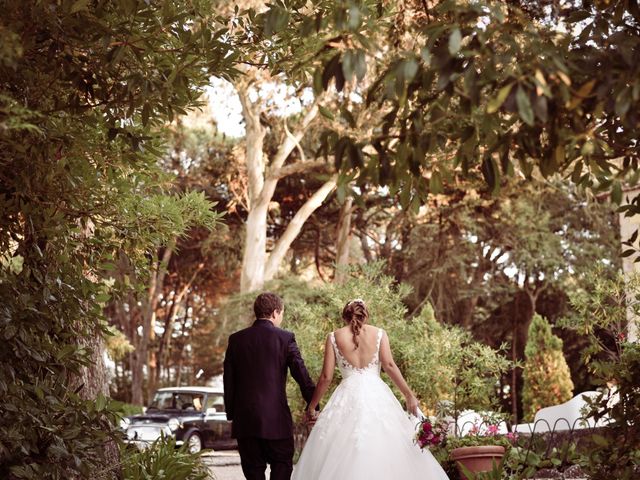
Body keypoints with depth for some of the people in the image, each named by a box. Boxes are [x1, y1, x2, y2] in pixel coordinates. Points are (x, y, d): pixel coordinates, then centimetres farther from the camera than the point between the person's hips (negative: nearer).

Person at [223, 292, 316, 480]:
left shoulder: (236, 339, 4)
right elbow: (302, 375, -6)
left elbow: (228, 380, 6)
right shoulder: (285, 338, -4)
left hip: (244, 420, 3)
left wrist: (231, 413, 13)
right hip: (276, 419, -3)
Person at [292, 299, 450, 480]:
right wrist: (409, 395, -2)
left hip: (348, 395, 0)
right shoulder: (379, 333, 6)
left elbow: (326, 377, 2)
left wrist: (312, 405, 11)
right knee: (386, 449, 3)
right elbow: (389, 365, -6)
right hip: (377, 394, 0)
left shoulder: (334, 337, 6)